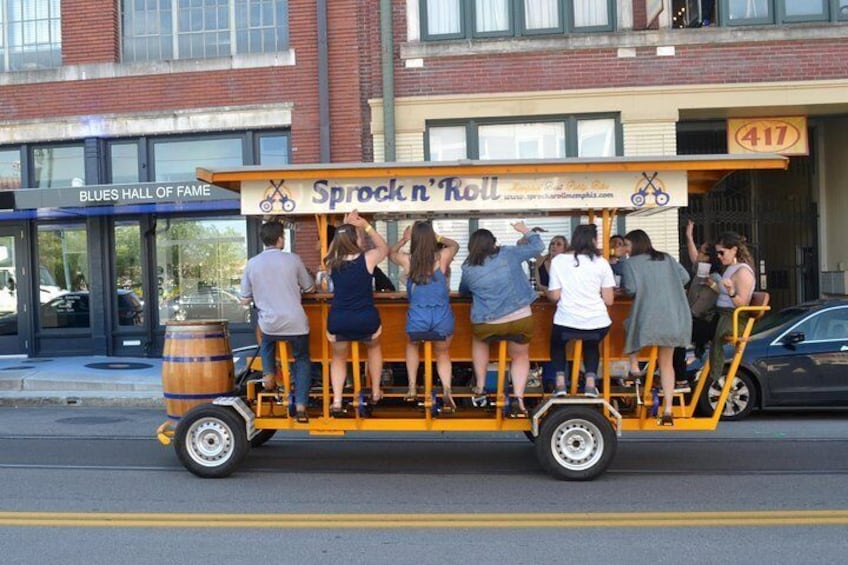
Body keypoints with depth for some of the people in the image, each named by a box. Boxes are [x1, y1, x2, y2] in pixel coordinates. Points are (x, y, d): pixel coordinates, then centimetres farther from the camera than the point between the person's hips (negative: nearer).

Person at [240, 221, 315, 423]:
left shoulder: (252, 264, 0)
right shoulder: (292, 259, -5)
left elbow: (245, 300, 6)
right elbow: (310, 288, 8)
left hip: (269, 324, 2)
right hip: (295, 322, -2)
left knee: (267, 342, 37)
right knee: (302, 359, 19)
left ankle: (269, 373, 19)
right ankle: (300, 406, 9)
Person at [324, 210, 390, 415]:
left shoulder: (332, 262, -3)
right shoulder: (367, 259, -11)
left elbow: (334, 246, 22)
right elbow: (384, 248, 11)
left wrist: (345, 225, 18)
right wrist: (366, 226, 9)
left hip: (338, 320, 1)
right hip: (366, 319, -1)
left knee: (339, 357, 26)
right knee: (374, 347, 32)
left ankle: (337, 401, 13)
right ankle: (375, 393, 36)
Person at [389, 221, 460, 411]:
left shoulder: (407, 260, -4)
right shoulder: (442, 257, -5)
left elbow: (391, 253, 20)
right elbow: (455, 245, 20)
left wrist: (403, 239, 27)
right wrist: (438, 237, 24)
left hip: (417, 318, 0)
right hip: (443, 317, 0)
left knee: (412, 345, 34)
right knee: (443, 354, 25)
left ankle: (412, 388, 26)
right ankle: (446, 388, -2)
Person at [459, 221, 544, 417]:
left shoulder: (467, 269, 2)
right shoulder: (508, 253, 0)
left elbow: (462, 290, 20)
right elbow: (538, 246, 10)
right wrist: (525, 230, 24)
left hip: (487, 324, 0)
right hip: (521, 318, 0)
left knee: (479, 341, 34)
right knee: (520, 356, 24)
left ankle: (480, 388, 30)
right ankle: (518, 399, 4)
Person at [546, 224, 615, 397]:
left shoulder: (558, 261, 0)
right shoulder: (601, 262, 2)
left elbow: (554, 296, -2)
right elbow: (608, 300, 1)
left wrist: (546, 292, 20)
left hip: (566, 322, -1)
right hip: (597, 324, 1)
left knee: (557, 342, 33)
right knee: (591, 344, 35)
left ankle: (560, 382, 17)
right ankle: (590, 382, 16)